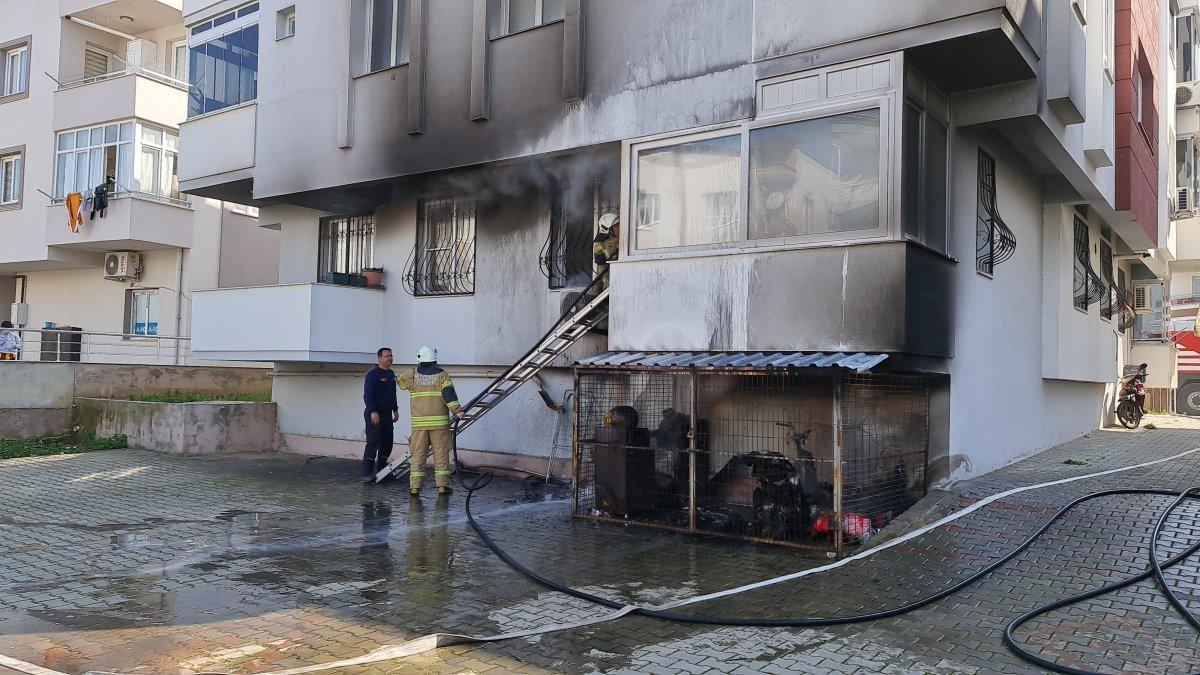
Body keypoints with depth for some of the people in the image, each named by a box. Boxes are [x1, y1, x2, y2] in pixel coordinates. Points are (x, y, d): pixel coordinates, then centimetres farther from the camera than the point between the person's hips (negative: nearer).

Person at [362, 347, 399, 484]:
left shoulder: (391, 374, 15)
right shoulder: (372, 374, -10)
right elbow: (367, 395, -15)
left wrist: (395, 409, 20)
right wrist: (373, 412, -22)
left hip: (387, 415, 8)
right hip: (374, 415, -8)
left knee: (387, 444, 10)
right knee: (373, 444, -9)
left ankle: (381, 470, 24)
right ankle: (367, 474, -6)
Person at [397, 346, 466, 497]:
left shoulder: (412, 375, 6)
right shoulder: (442, 375, 1)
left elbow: (400, 381, 26)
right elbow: (449, 393, -12)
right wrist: (458, 411, -17)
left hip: (419, 423, 2)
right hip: (439, 422, -1)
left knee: (418, 454, 6)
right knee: (441, 454, 5)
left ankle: (415, 486, 5)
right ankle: (442, 485, 6)